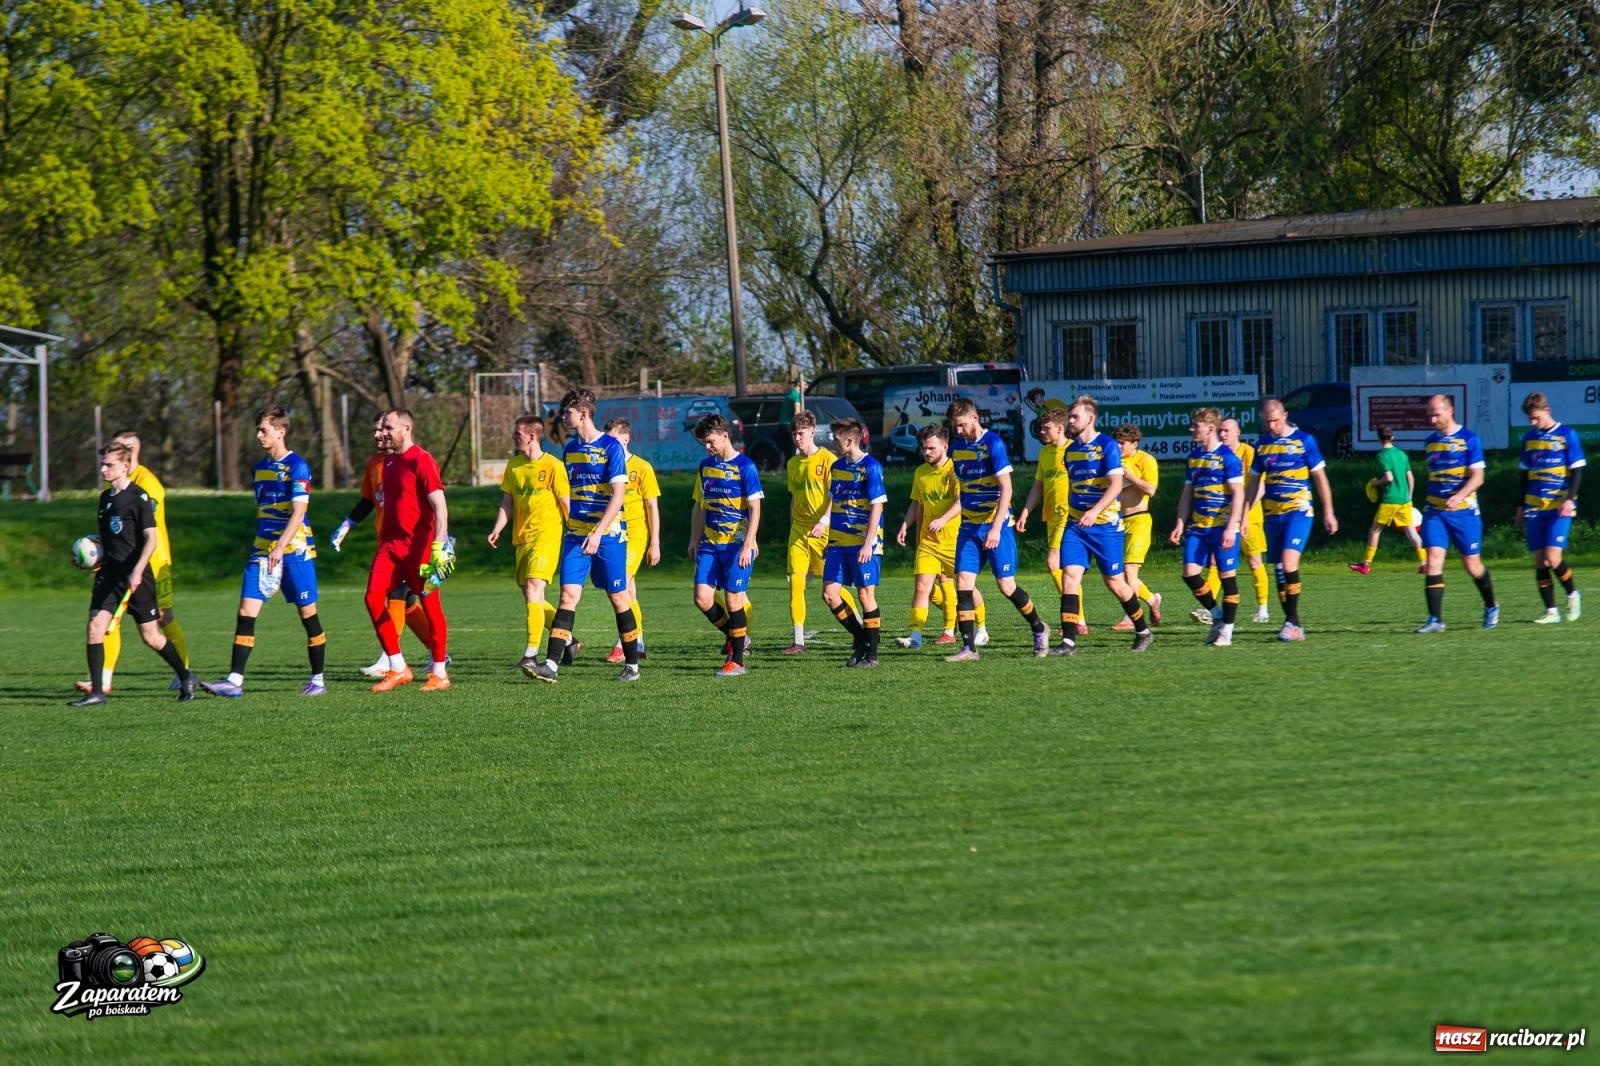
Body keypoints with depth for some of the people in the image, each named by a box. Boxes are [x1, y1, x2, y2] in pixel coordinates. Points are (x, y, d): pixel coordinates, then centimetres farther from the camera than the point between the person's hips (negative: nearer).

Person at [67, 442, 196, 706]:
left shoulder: (139, 498, -10)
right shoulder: (106, 498, 13)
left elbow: (151, 537, -16)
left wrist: (138, 570, -26)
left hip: (135, 575, -6)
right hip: (109, 573, 6)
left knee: (150, 636, 3)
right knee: (95, 625, -10)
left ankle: (185, 677, 26)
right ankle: (96, 692, -9)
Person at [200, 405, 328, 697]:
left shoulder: (297, 466, -9)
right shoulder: (260, 468, 13)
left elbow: (298, 512, -18)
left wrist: (280, 547, -28)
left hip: (294, 550, -6)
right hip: (263, 550, 6)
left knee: (307, 613, 3)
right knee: (246, 610, -6)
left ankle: (318, 680, 15)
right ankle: (234, 681, -10)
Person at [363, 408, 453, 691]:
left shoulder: (421, 460, -10)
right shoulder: (389, 462, 15)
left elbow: (440, 506, -15)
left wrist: (439, 546, -23)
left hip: (419, 545, -8)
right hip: (391, 543, 8)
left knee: (430, 605, -1)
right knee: (374, 598, -4)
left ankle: (439, 673, 9)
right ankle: (398, 668, 3)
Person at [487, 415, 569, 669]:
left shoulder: (553, 466, -7)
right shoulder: (514, 465, 11)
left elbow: (566, 503, -5)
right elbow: (507, 503, 14)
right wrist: (497, 530, 1)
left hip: (548, 535, -7)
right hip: (522, 538, 7)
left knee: (533, 590, -19)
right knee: (532, 598, 10)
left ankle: (531, 654, -23)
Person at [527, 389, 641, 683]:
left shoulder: (611, 447, -9)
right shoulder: (571, 449, 11)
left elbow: (618, 494, -14)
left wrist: (597, 532, -20)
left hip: (609, 534, -5)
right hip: (576, 535, 5)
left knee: (618, 598, 3)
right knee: (568, 595, -6)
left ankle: (632, 665, 15)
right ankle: (551, 665, -14)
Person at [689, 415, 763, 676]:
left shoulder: (745, 467, -7)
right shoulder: (706, 466, 11)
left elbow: (755, 509, -9)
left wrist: (747, 546, -15)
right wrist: (694, 540, 15)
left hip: (737, 544, -6)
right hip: (710, 544, 6)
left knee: (733, 600, -5)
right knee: (702, 598, -4)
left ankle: (737, 662, 3)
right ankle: (733, 637, 20)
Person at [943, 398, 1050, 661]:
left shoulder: (993, 444, -11)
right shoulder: (958, 448, 9)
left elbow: (1006, 488, -15)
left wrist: (996, 528, -21)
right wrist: (942, 520, 11)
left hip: (996, 526, -6)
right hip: (970, 527, 6)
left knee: (1006, 585, -4)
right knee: (963, 582, -6)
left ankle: (1039, 629, 19)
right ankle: (969, 647, -4)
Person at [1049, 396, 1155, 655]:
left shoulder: (1107, 446, -9)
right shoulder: (1070, 449, 11)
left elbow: (1116, 485, -18)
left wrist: (1094, 511, -29)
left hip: (1105, 525, -6)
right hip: (1075, 525, 6)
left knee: (1114, 582, 2)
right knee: (1069, 576, -9)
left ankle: (1143, 632, 21)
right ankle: (1068, 641, -10)